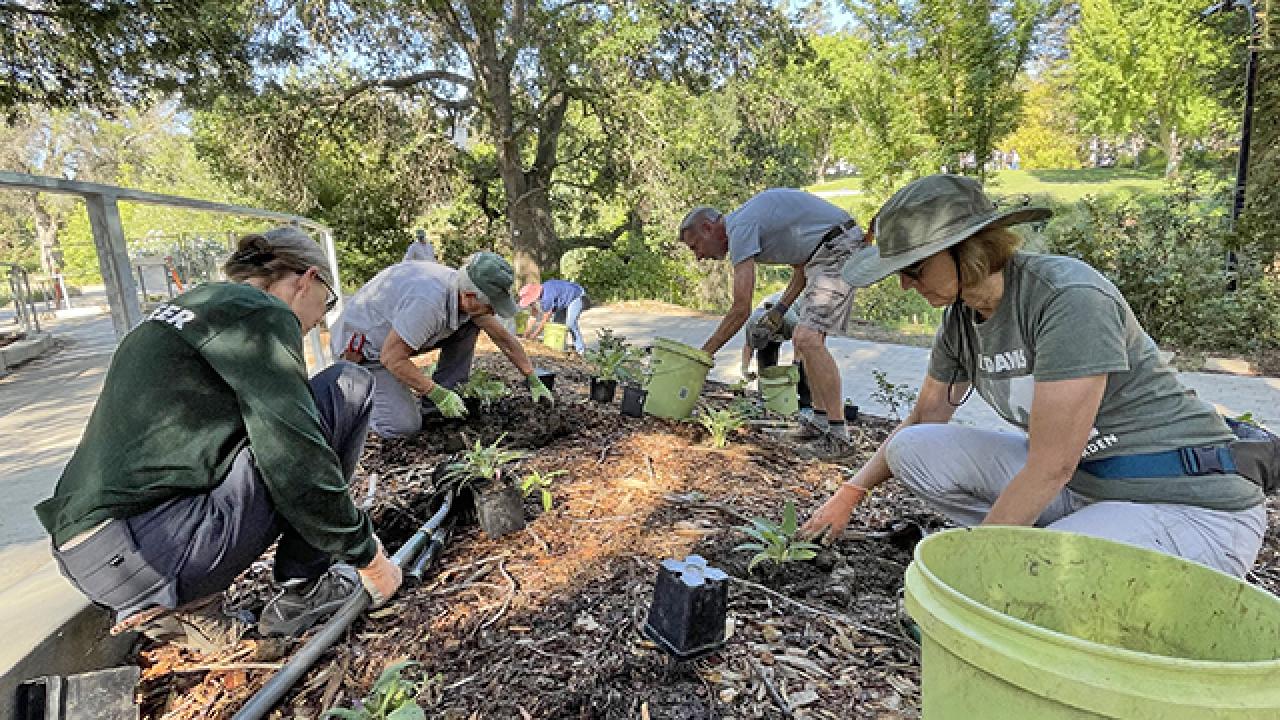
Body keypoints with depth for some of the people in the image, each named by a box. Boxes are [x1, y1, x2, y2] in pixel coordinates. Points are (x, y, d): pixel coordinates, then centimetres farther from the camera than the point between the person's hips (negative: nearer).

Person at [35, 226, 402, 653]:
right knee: (347, 388, -4)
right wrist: (368, 556, -1)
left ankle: (183, 605, 14)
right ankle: (303, 590, 4)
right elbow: (298, 465, -15)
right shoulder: (261, 313, -8)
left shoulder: (195, 304, 20)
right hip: (148, 549, -9)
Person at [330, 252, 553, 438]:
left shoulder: (469, 294, -11)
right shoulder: (429, 302, -37)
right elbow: (391, 358, -30)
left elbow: (503, 338, 1)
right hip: (361, 348, -7)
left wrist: (533, 381, 4)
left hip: (397, 333, 8)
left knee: (470, 324, -6)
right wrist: (437, 395, -24)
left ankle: (447, 391, 2)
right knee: (404, 426, -19)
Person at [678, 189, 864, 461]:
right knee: (805, 339, 12)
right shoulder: (751, 222, 17)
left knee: (808, 339, -19)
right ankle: (819, 423, 18)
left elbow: (741, 309, -18)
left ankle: (838, 438, -17)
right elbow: (802, 268, 21)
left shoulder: (740, 227, -15)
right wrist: (780, 310, 11)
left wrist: (704, 353, -10)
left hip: (839, 248, -11)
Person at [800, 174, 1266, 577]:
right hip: (1079, 479, 7)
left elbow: (1050, 468, -25)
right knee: (912, 449, -8)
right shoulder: (961, 318, -2)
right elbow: (923, 421, 11)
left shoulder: (1069, 298, -25)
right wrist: (849, 495, 6)